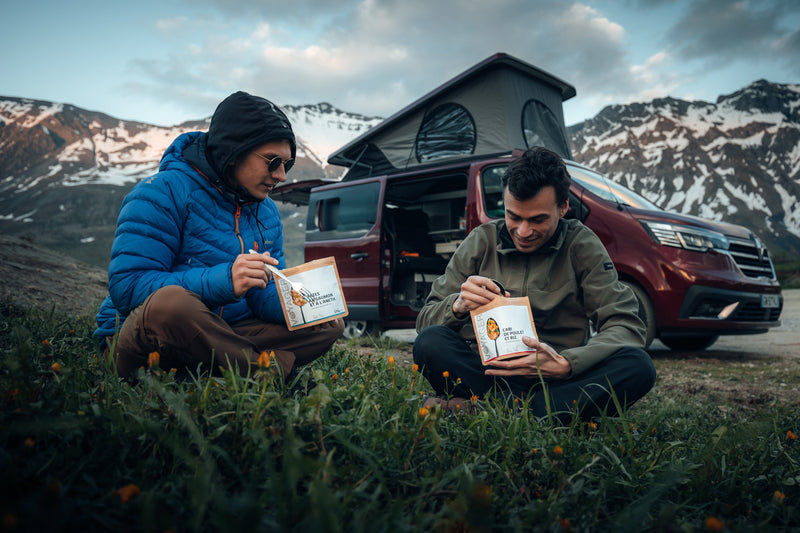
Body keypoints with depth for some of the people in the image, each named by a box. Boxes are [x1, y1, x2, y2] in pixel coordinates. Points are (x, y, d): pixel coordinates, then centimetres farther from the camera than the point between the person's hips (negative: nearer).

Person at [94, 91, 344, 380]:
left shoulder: (267, 212, 9)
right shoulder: (163, 193, -12)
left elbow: (267, 296, 7)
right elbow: (126, 287, -22)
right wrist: (223, 281, -34)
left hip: (220, 339, 6)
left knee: (330, 323, -5)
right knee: (171, 302, -40)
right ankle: (272, 371, -22)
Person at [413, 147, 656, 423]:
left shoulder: (582, 245, 1)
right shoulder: (481, 241, 3)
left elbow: (627, 326, -7)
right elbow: (426, 320, 1)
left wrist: (566, 364, -25)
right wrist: (458, 306, -23)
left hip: (559, 380, 1)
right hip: (489, 373, 0)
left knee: (638, 366, -28)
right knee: (430, 342, -27)